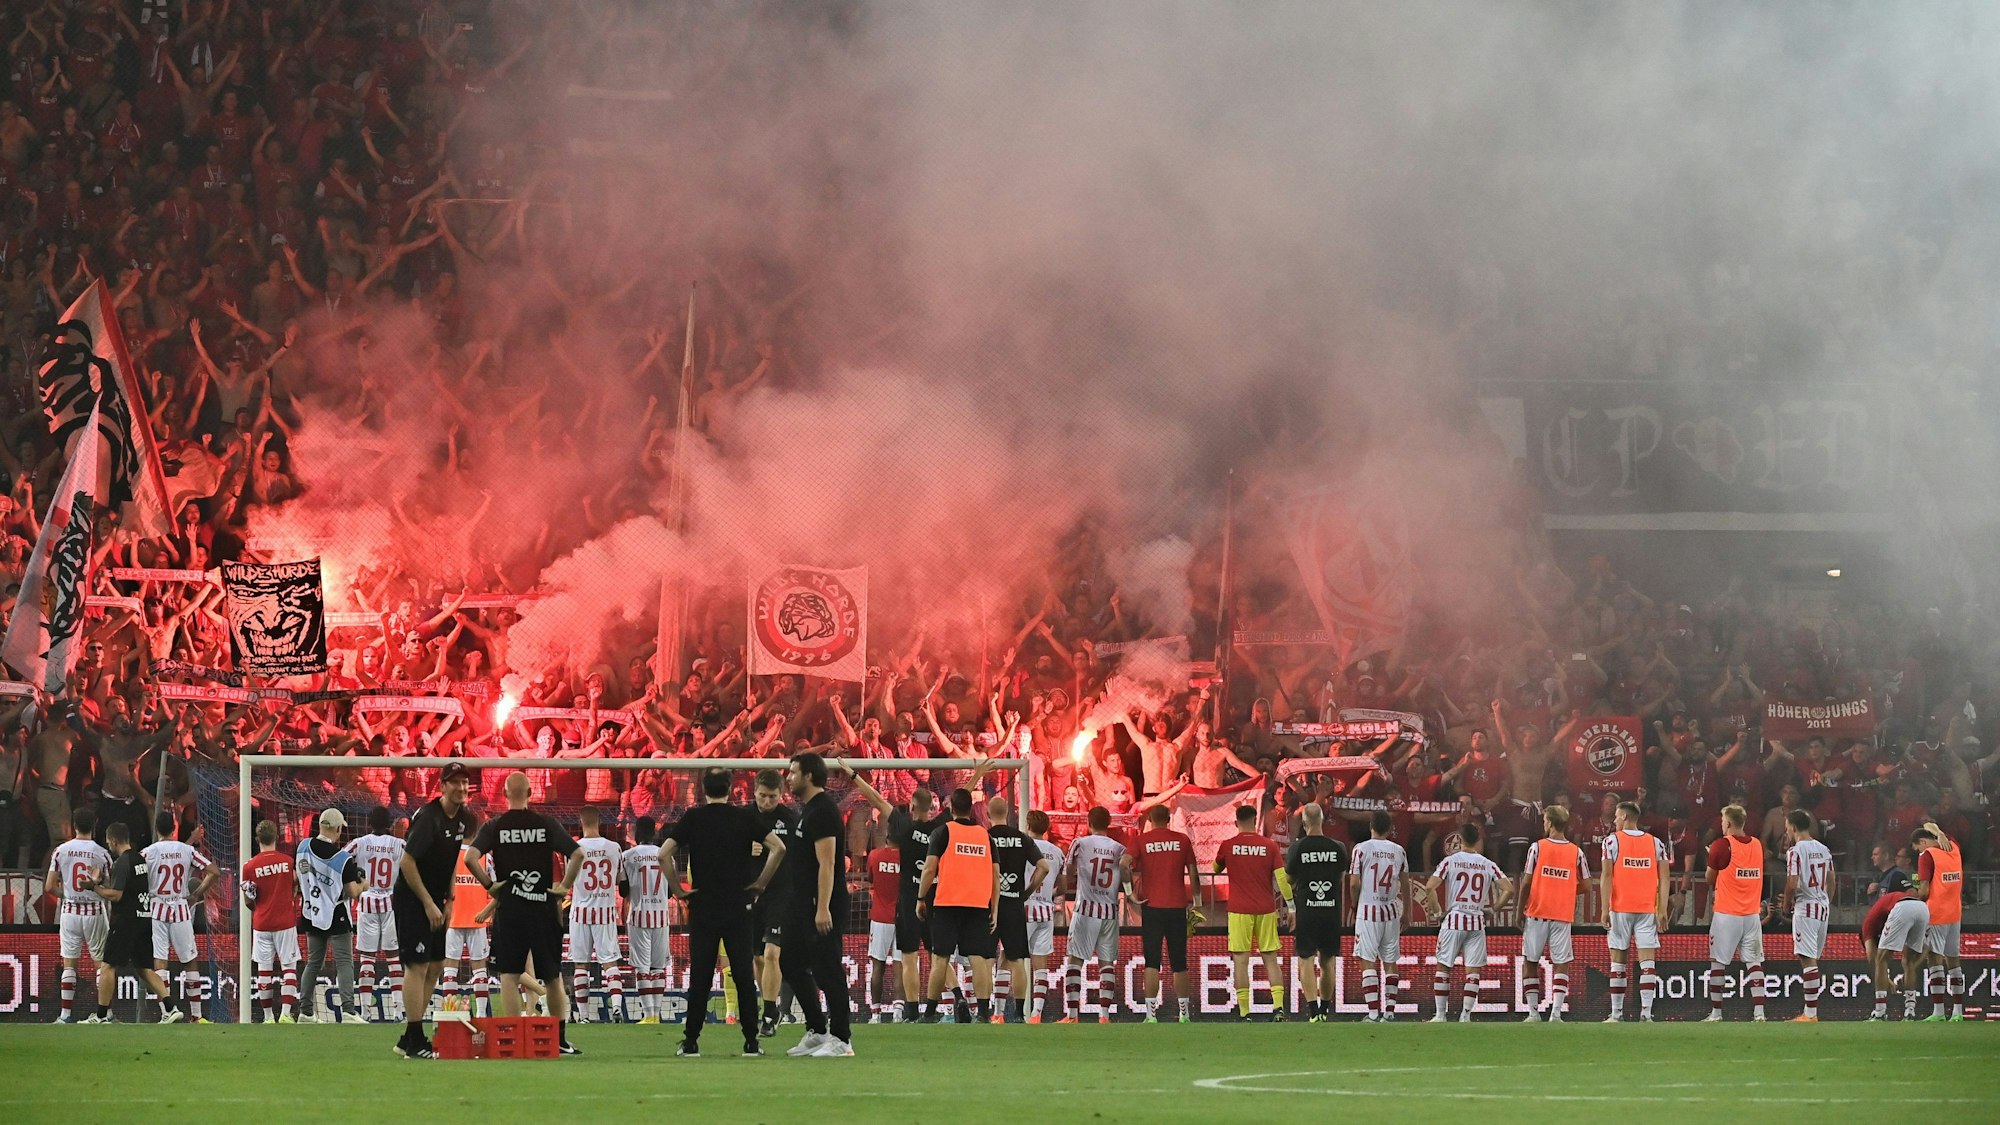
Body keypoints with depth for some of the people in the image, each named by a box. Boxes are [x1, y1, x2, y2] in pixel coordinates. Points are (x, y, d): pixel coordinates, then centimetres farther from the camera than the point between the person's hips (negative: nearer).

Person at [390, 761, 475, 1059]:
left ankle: (409, 1039, 17)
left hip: (434, 902, 9)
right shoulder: (428, 818, -20)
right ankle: (414, 1042, -9)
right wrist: (429, 904, -19)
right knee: (417, 966, -10)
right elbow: (406, 863, -22)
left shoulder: (462, 818, 6)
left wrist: (448, 901, 11)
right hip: (410, 900, -9)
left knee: (435, 966, 10)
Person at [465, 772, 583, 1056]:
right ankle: (560, 1039, 12)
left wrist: (489, 884, -2)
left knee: (509, 976, 1)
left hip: (508, 909, -1)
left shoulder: (494, 827, -1)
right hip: (544, 906, 1)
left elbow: (470, 858, -14)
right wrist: (565, 886, 1)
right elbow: (578, 854, -7)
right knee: (553, 976, 10)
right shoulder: (546, 824, 0)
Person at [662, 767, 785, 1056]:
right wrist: (760, 883, 2)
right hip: (739, 908, 0)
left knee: (699, 976, 3)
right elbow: (779, 848, -6)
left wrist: (678, 891, 2)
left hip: (702, 907, 0)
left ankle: (691, 1041, 2)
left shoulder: (693, 818, 0)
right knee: (744, 975, 3)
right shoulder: (745, 817, 0)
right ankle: (751, 1041, 1)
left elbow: (664, 855, -6)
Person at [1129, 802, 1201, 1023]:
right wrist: (1196, 898, 16)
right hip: (1177, 906, 1)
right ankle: (1185, 1013, 12)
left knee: (1152, 963, 0)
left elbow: (1125, 864, -13)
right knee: (1179, 963, 9)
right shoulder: (1182, 840, 5)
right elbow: (1193, 872, 5)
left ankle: (1151, 1014, -7)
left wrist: (1131, 893, -6)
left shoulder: (1141, 841, 1)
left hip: (1151, 905, -1)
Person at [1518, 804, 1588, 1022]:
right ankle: (1556, 1011, -10)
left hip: (1537, 913, -1)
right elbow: (1585, 886, 6)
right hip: (1563, 914, 1)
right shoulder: (1576, 852, 2)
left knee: (1531, 961, 9)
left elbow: (1526, 882, -3)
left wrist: (1521, 911, 7)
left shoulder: (1537, 847, -3)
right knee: (1561, 963, 3)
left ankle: (1533, 1011, 5)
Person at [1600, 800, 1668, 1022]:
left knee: (1618, 960, 6)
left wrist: (1605, 910, -6)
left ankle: (1616, 1013, 8)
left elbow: (1607, 877, -6)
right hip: (1648, 910, 2)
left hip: (1620, 909, -2)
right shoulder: (1656, 843, 6)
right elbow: (1663, 879, 2)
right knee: (1647, 960, -1)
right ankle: (1646, 1012, -12)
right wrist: (1662, 910, 3)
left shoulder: (1612, 841, -3)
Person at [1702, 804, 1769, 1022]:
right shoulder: (1757, 845, 5)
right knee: (1754, 963, 3)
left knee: (1718, 963, 4)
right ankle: (1759, 1012, -6)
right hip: (1752, 914, 4)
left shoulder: (1722, 845, -9)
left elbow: (1710, 878, 2)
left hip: (1726, 914, -4)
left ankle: (1716, 1012, 5)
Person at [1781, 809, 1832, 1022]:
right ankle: (1810, 1010, 18)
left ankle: (1811, 1014, -12)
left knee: (1807, 958, -8)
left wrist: (1787, 903, -1)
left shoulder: (1795, 851, -12)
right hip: (1823, 906, 8)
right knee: (1813, 959, 14)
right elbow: (1831, 881, 16)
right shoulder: (1823, 850, 11)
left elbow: (1792, 884, -17)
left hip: (1805, 908, -8)